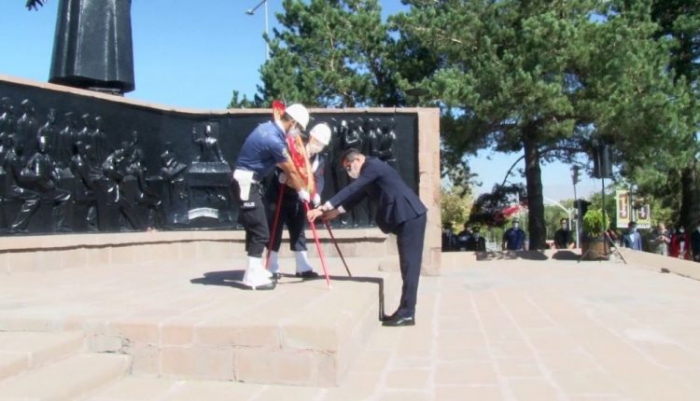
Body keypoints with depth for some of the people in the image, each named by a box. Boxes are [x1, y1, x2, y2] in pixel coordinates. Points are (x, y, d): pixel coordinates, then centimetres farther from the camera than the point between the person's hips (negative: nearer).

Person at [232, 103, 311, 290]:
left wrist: (284, 175, 12)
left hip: (247, 182, 10)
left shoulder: (268, 127, 6)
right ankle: (253, 277, -5)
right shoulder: (274, 139, -23)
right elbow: (291, 171, -11)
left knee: (255, 228, 14)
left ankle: (255, 270, 22)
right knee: (260, 231, -9)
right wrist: (302, 191, 2)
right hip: (246, 183, -10)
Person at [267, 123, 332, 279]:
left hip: (297, 200, 5)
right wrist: (281, 174, -36)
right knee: (275, 230, 0)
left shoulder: (320, 160, 2)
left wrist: (316, 194, -26)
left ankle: (303, 267, 16)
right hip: (279, 196, -5)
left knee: (298, 231, 10)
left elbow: (319, 178, -9)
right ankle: (273, 268, 8)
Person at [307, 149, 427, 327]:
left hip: (410, 216, -11)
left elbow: (352, 189, -18)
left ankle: (407, 314, -9)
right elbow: (356, 194, 24)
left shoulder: (373, 166, -11)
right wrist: (335, 212, 15)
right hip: (404, 218, 11)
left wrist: (323, 208, -20)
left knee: (410, 264, -10)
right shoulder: (369, 171, 20)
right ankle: (404, 310, 14)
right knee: (407, 264, 10)